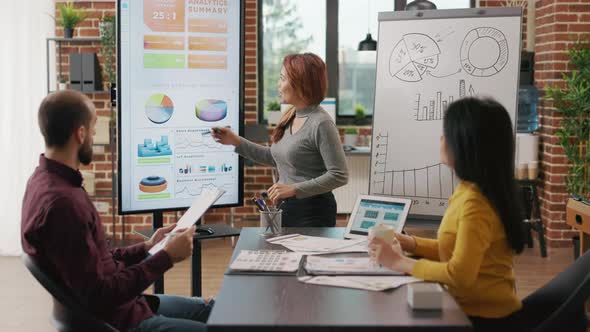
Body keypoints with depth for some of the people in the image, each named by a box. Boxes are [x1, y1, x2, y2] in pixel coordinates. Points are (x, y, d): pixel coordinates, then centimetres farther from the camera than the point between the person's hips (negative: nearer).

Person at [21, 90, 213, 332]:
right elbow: (99, 296, -27)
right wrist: (167, 256, -21)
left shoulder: (48, 180, 4)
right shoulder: (60, 202, -29)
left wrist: (146, 248, 11)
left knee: (209, 309, 21)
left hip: (119, 304, 10)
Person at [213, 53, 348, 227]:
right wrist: (237, 142, 13)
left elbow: (339, 176, -21)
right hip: (285, 208, 8)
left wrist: (293, 189, -24)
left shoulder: (321, 123, -19)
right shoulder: (289, 118, 5)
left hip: (313, 212, -8)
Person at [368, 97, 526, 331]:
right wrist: (409, 243, 3)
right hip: (472, 310, 7)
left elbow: (460, 273, -28)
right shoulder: (469, 191, 5)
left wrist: (401, 263, -18)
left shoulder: (475, 203, -23)